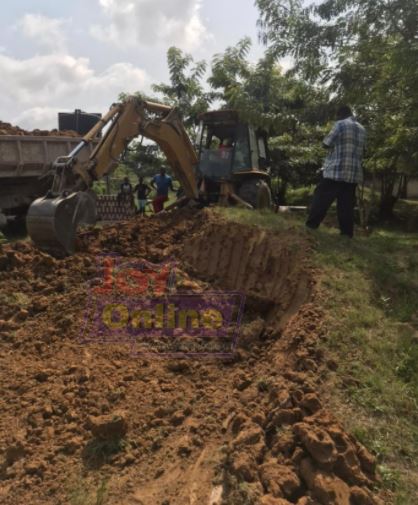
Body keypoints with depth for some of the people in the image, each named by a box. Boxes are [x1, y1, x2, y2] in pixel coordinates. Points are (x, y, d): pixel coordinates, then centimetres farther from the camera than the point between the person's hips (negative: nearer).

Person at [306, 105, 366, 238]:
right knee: (347, 205, 6)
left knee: (322, 199, 1)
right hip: (353, 173, 6)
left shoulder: (340, 124, -4)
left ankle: (311, 226, 1)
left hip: (335, 170, -6)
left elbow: (326, 143, -2)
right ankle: (347, 233, 6)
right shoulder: (362, 129, 17)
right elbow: (362, 150, 22)